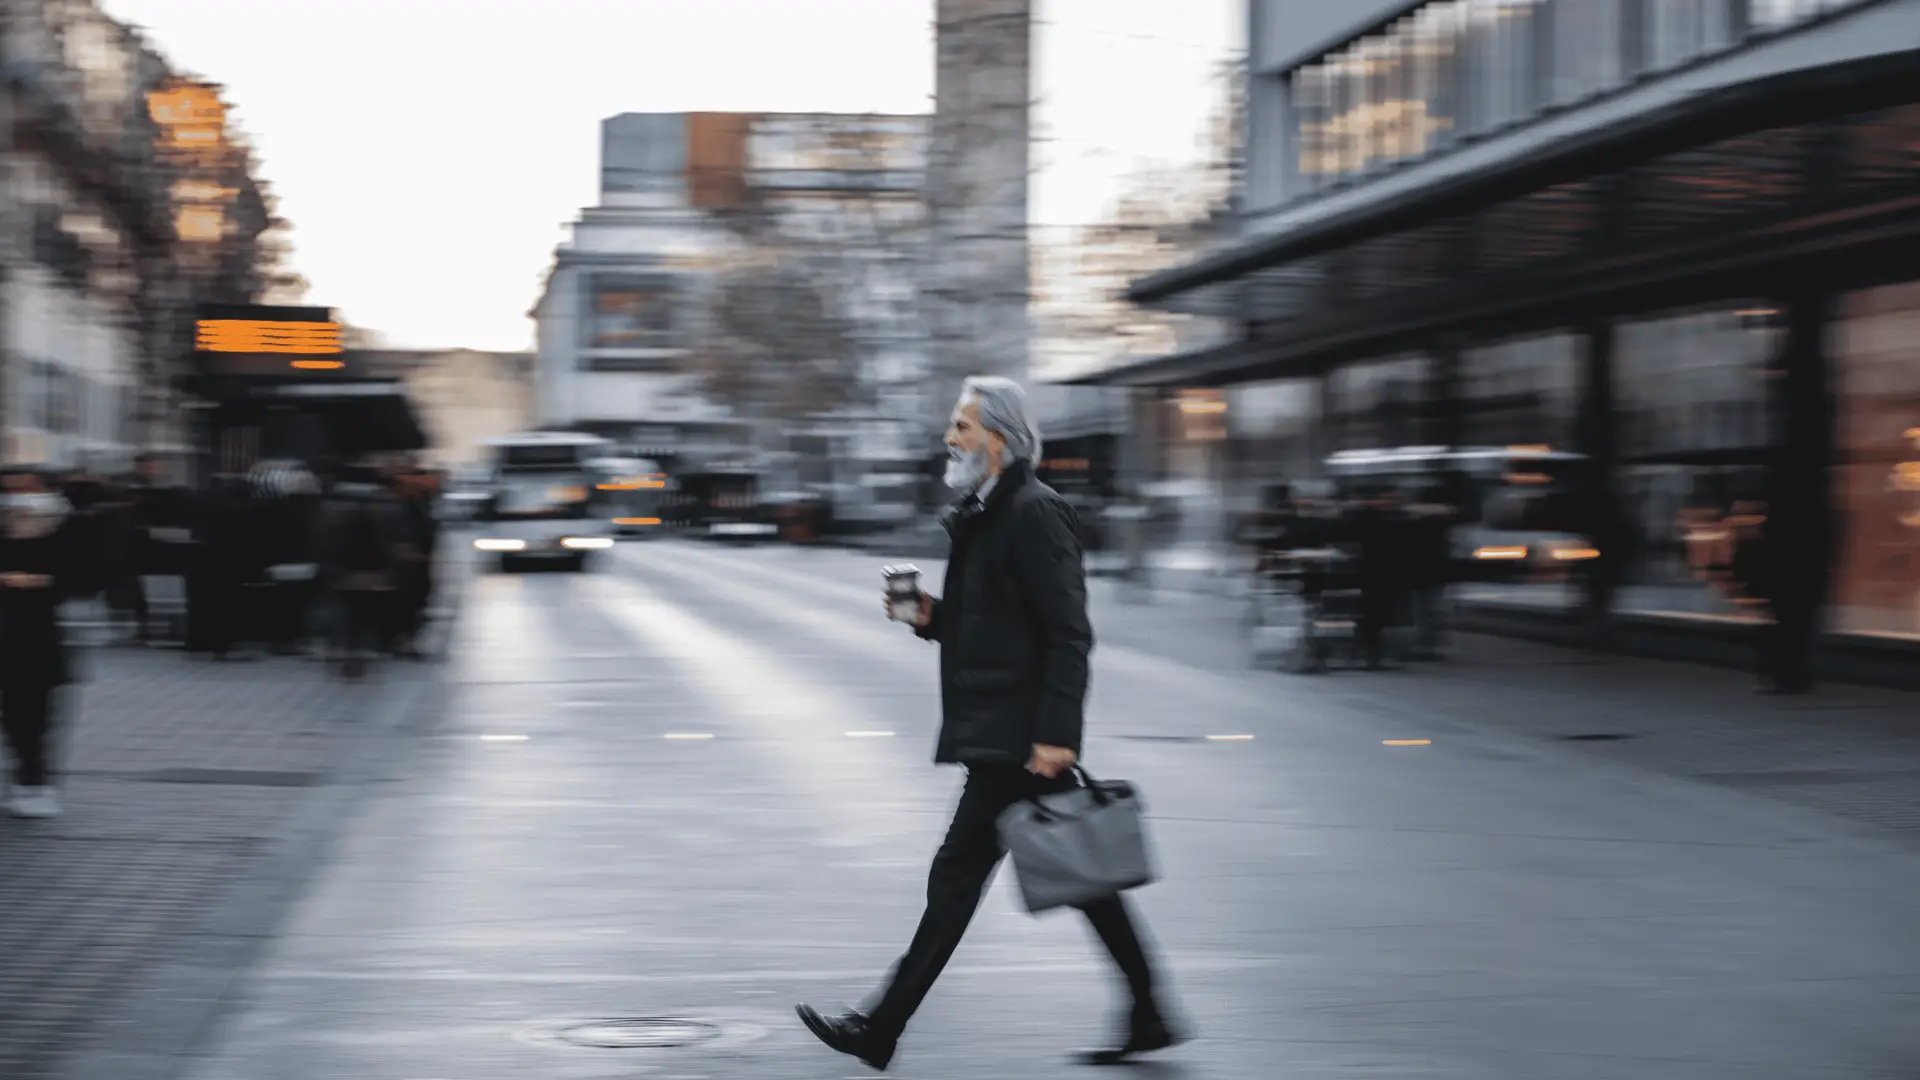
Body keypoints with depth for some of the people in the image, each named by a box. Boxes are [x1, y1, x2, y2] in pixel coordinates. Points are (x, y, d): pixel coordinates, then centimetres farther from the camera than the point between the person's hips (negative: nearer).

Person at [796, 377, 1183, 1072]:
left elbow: (1069, 633, -19)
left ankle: (883, 1028, -3)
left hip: (1019, 737, -10)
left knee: (958, 871, -7)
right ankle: (1148, 1017, 14)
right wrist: (932, 616, 7)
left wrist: (1056, 733, -23)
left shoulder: (1033, 513, -13)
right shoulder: (983, 515, 18)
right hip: (1002, 734, 10)